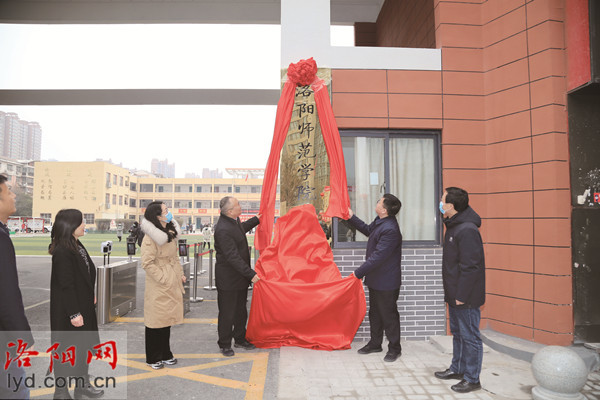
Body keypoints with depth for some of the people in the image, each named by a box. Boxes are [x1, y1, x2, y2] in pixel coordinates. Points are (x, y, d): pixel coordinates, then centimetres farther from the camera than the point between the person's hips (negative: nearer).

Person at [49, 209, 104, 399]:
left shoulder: (77, 246, 6)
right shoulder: (62, 252, -23)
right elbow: (65, 285, -23)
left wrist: (91, 297, 18)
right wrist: (74, 313, -21)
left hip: (83, 306, 9)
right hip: (67, 310, -9)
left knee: (83, 346, 20)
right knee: (64, 349, 7)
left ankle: (83, 384, 36)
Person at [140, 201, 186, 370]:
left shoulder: (171, 233, 8)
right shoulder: (151, 237, -18)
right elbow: (147, 263, -19)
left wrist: (180, 274, 11)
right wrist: (163, 278, -17)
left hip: (172, 284, 8)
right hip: (158, 287, -8)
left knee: (167, 319, 17)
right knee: (156, 321, 5)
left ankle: (165, 354, 30)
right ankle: (153, 358, 21)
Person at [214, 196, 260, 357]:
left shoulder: (234, 220, 2)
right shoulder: (223, 230, -28)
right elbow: (232, 257, -28)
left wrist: (256, 220, 37)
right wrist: (250, 274, -25)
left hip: (240, 276, 9)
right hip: (228, 279, -9)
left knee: (241, 310, 20)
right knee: (227, 313, 6)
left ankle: (240, 339, 35)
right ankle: (224, 345, 23)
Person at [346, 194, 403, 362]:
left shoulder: (390, 230, -29)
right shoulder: (380, 222, 2)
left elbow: (377, 257, -29)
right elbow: (368, 230, 25)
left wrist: (358, 273, -22)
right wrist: (351, 217, 22)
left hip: (386, 282, -10)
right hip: (375, 279, 10)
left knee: (389, 315, 6)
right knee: (374, 313, 21)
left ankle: (394, 348, 24)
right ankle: (375, 344, 36)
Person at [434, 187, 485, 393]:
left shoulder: (467, 230, -22)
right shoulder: (453, 226, 10)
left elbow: (470, 267, -23)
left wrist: (461, 295, -20)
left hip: (466, 298, -10)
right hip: (455, 295, 10)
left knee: (470, 337, 4)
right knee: (457, 333, 21)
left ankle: (472, 379, 17)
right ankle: (457, 368, 36)